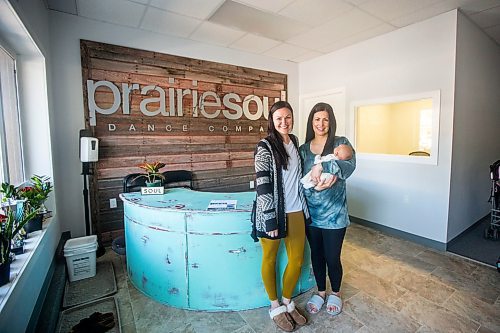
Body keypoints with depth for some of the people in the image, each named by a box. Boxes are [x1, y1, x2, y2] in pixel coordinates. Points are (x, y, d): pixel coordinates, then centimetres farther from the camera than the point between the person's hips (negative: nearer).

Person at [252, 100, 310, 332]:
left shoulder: (294, 141, 8)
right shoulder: (265, 147, -13)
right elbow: (262, 186, -17)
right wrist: (270, 220, -18)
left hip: (296, 212, 6)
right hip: (273, 213, -6)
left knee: (297, 260, 15)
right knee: (270, 260, 13)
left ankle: (287, 302, 39)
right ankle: (275, 306, 36)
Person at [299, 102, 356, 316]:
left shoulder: (341, 143, -4)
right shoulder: (303, 149, 3)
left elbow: (350, 165, -23)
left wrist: (321, 166, -30)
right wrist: (316, 185, -22)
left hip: (334, 214, -2)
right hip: (310, 213, 3)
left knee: (332, 258, 10)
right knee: (316, 255, 18)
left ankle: (335, 293, 40)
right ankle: (321, 292, 42)